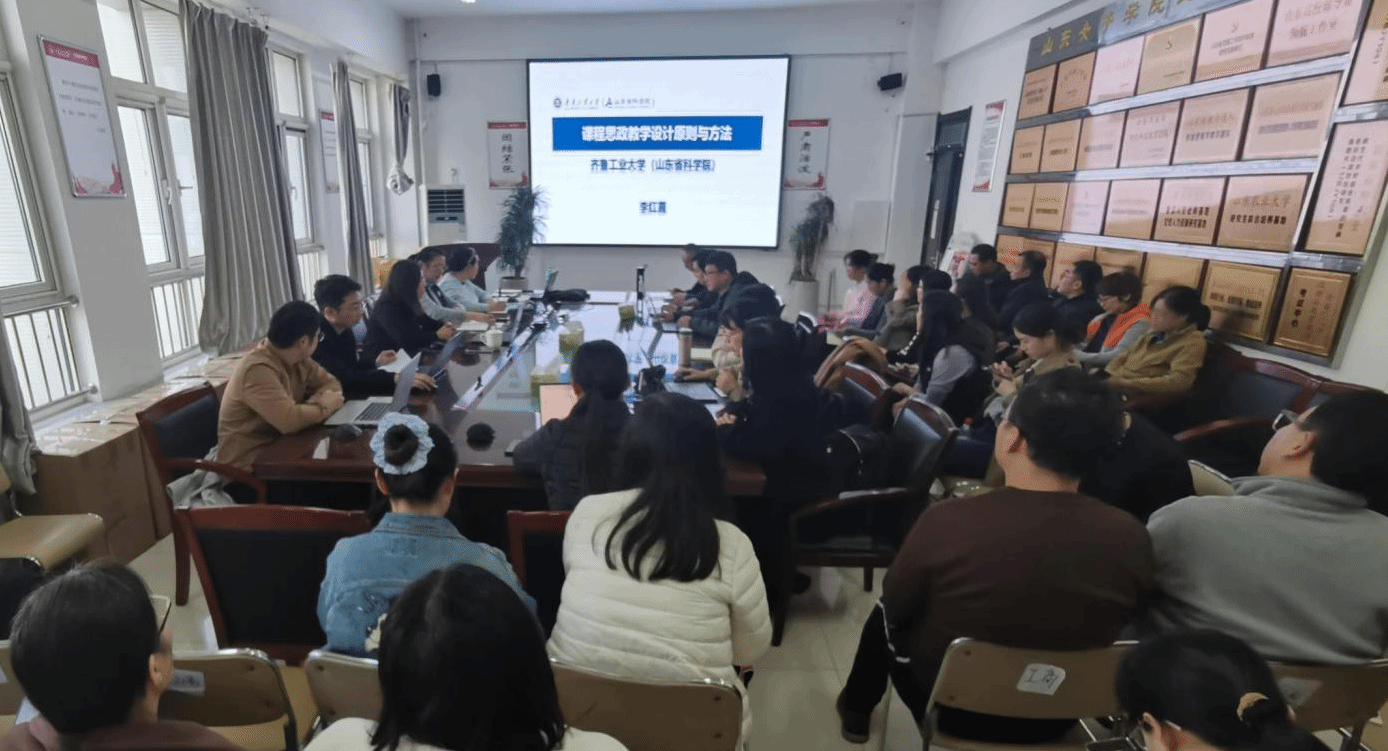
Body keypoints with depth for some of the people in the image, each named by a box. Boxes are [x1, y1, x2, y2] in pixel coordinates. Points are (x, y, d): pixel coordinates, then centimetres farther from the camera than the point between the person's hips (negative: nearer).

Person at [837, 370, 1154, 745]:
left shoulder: (947, 520, -32)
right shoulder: (1132, 539, -22)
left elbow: (894, 608, -13)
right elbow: (1103, 629, -2)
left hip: (946, 705, -3)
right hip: (1052, 719, 3)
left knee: (884, 616, 25)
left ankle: (856, 710, 48)